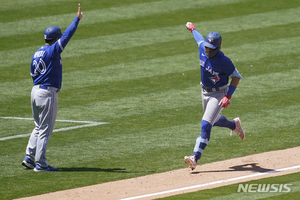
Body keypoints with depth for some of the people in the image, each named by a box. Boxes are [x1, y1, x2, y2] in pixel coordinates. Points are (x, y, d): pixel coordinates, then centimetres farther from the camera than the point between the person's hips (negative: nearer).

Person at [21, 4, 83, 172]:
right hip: (48, 93, -8)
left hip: (36, 91, 8)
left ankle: (29, 157, 12)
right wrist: (77, 19, -9)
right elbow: (67, 35, -15)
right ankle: (40, 163, -3)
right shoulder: (53, 51, -12)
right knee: (45, 129, -4)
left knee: (39, 127, 18)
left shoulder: (36, 54, 12)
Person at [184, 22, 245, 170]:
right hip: (205, 92, 7)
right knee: (214, 121, 25)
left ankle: (195, 157, -22)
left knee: (206, 125, -17)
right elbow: (199, 37, 12)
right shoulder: (202, 47, -12)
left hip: (219, 94, -7)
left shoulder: (224, 61, -29)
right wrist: (192, 28, 33)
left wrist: (228, 96, -26)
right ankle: (234, 125, 55)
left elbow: (236, 77, -18)